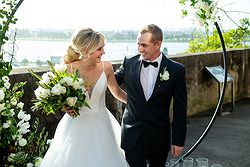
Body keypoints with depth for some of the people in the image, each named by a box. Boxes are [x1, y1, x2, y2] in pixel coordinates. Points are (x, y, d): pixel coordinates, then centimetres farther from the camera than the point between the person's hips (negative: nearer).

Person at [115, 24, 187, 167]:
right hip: (133, 134, 1)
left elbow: (180, 109, -3)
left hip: (159, 137, 0)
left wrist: (178, 140, -2)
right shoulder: (129, 63, -2)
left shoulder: (176, 70, -7)